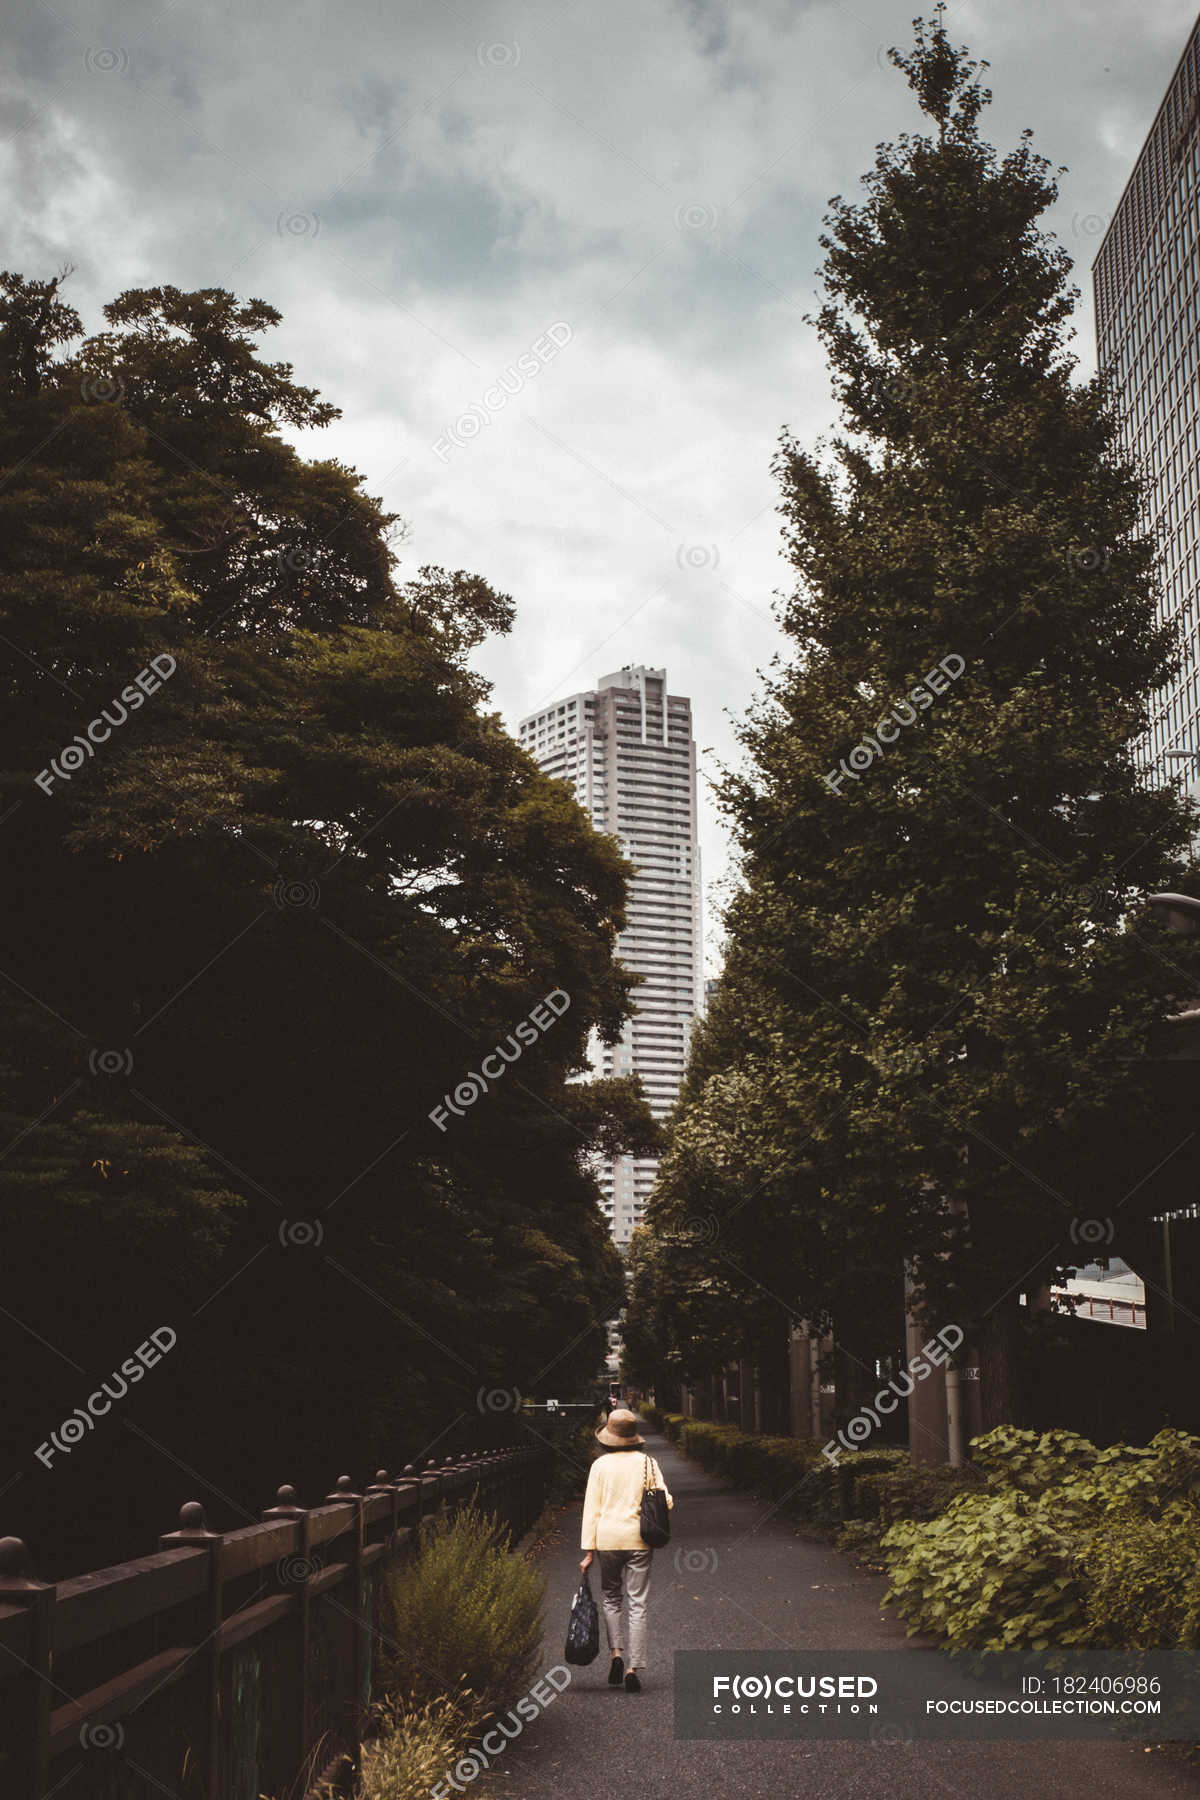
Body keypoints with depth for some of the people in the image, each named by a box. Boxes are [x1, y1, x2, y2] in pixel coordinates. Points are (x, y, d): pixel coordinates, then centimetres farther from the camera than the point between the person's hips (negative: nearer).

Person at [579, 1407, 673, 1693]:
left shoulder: (600, 1465, -1)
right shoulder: (647, 1463, 1)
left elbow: (592, 1509, -1)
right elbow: (665, 1501, -2)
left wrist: (588, 1551, 1)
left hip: (607, 1538, 0)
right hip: (638, 1539, 0)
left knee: (611, 1598, 18)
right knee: (637, 1604, 4)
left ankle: (616, 1653, 2)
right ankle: (633, 1668, -1)